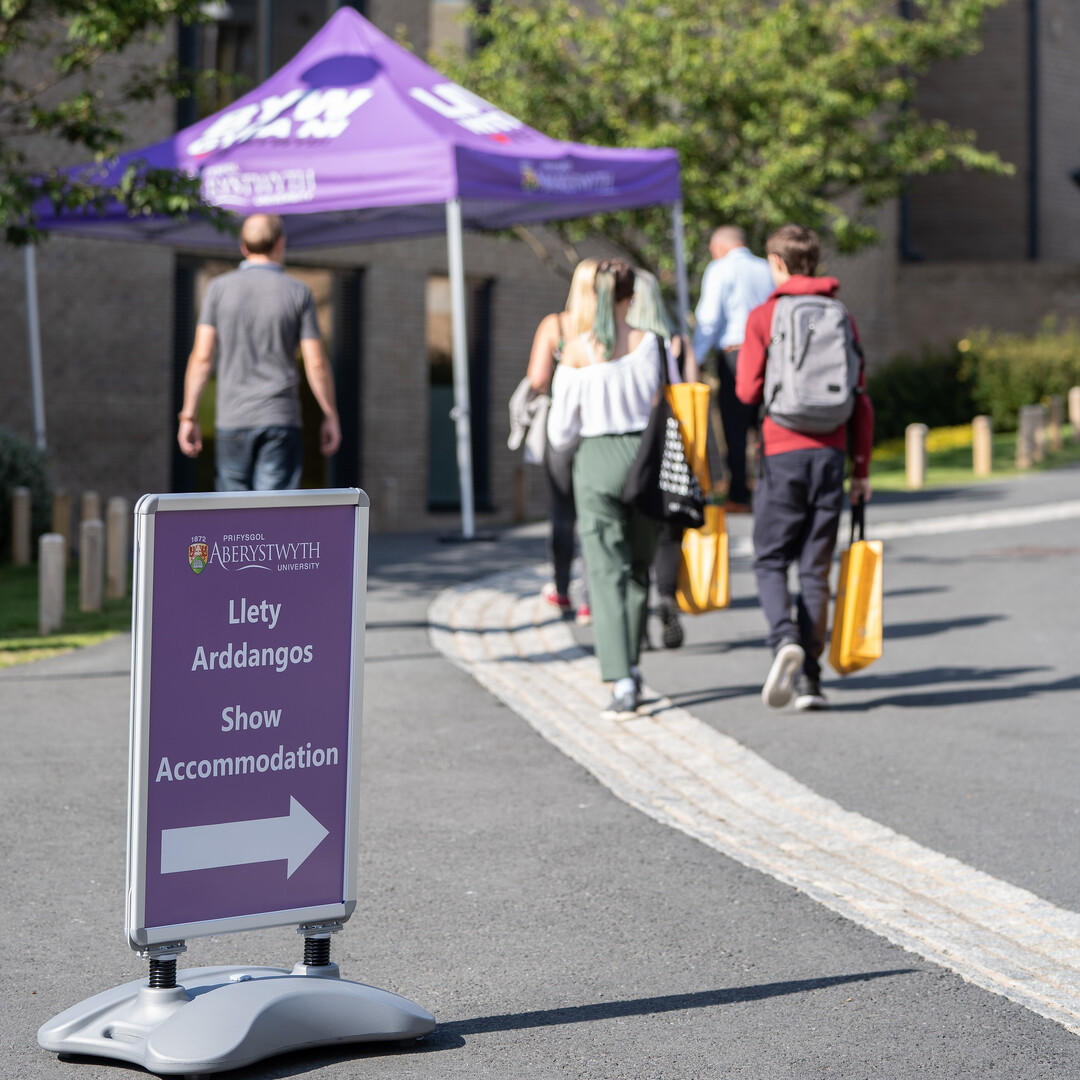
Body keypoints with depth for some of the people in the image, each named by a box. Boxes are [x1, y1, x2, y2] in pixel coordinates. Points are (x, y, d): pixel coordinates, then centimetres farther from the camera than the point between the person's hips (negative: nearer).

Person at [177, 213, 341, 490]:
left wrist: (189, 417, 3)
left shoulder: (219, 288, 2)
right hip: (281, 420, -1)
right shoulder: (298, 293, -1)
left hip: (233, 419, 1)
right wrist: (331, 416, 7)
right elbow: (316, 364, -3)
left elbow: (202, 357, -2)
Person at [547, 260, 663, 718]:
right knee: (638, 567, 20)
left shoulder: (576, 350, -6)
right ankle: (629, 667, 29)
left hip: (596, 460, -1)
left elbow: (561, 430, -3)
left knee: (607, 573, -2)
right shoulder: (651, 343, -4)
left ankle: (622, 684, -13)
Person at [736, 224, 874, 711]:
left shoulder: (763, 317, -3)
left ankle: (785, 640, -20)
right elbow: (861, 398, 7)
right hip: (830, 452, 3)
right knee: (815, 567, 7)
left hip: (782, 453, -3)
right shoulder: (840, 316, 8)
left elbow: (748, 390, -7)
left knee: (770, 561, 6)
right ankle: (809, 677, 5)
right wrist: (861, 466, 12)